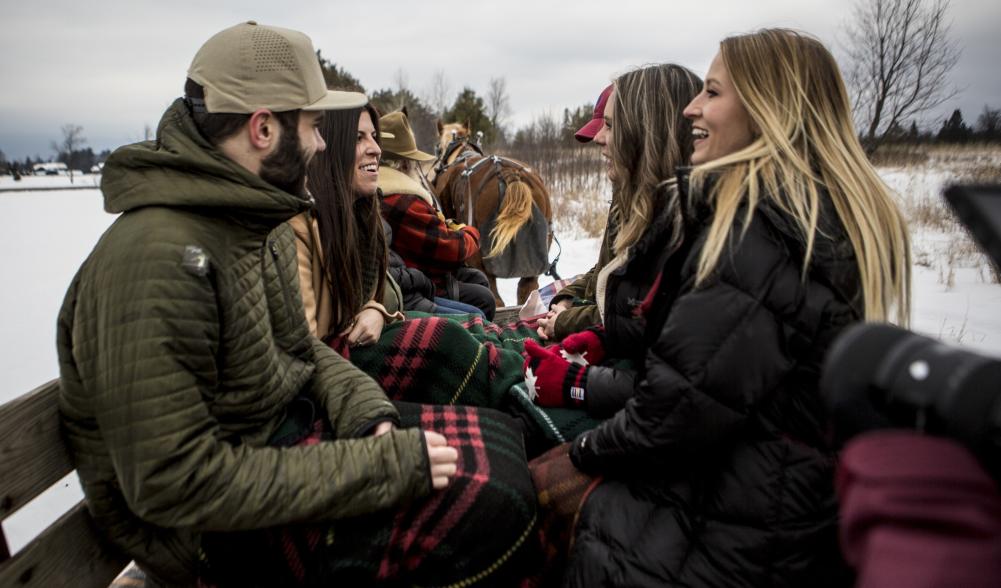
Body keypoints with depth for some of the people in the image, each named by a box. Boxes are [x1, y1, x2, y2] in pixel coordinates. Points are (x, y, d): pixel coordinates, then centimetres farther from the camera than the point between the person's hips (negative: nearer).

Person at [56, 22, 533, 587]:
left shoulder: (257, 226, 3)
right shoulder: (156, 261, -26)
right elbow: (175, 482, -27)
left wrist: (370, 414, -9)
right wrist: (383, 466, -26)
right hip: (230, 533, -8)